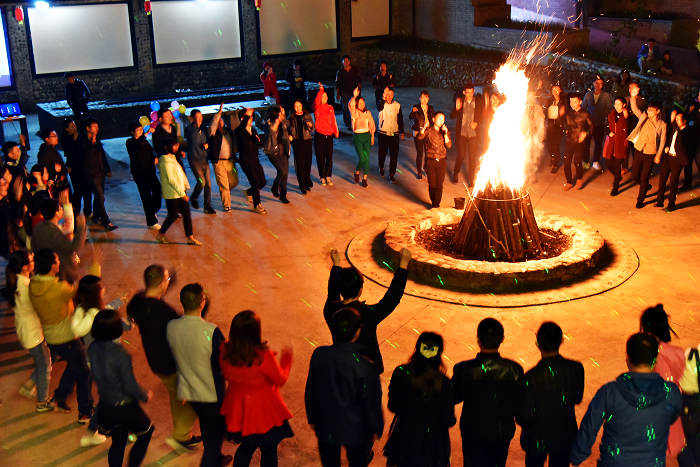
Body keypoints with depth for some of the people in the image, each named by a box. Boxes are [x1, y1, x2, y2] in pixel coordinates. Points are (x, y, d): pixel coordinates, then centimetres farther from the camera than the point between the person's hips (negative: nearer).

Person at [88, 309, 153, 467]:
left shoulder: (93, 349, -9)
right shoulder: (121, 354, -27)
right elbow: (130, 386, -20)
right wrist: (146, 396, -2)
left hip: (105, 406, 6)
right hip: (125, 407, -6)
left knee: (117, 442, 23)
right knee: (146, 432, 20)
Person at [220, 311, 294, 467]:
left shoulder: (225, 352, -18)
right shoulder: (263, 357, -31)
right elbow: (280, 379, -14)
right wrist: (286, 359, 2)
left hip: (239, 411, 5)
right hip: (264, 412, -4)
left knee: (246, 446, 28)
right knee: (269, 450, 19)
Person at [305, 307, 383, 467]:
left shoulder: (319, 355, -20)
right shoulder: (366, 366, -30)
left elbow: (310, 392, -5)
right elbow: (371, 403, -16)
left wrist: (312, 418, 12)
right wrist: (375, 428, 2)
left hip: (325, 426, 3)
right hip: (355, 429, -2)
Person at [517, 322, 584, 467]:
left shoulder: (531, 378, -29)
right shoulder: (576, 369, -17)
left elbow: (524, 418, -22)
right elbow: (577, 399, 0)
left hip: (537, 439, -3)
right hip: (565, 437, 3)